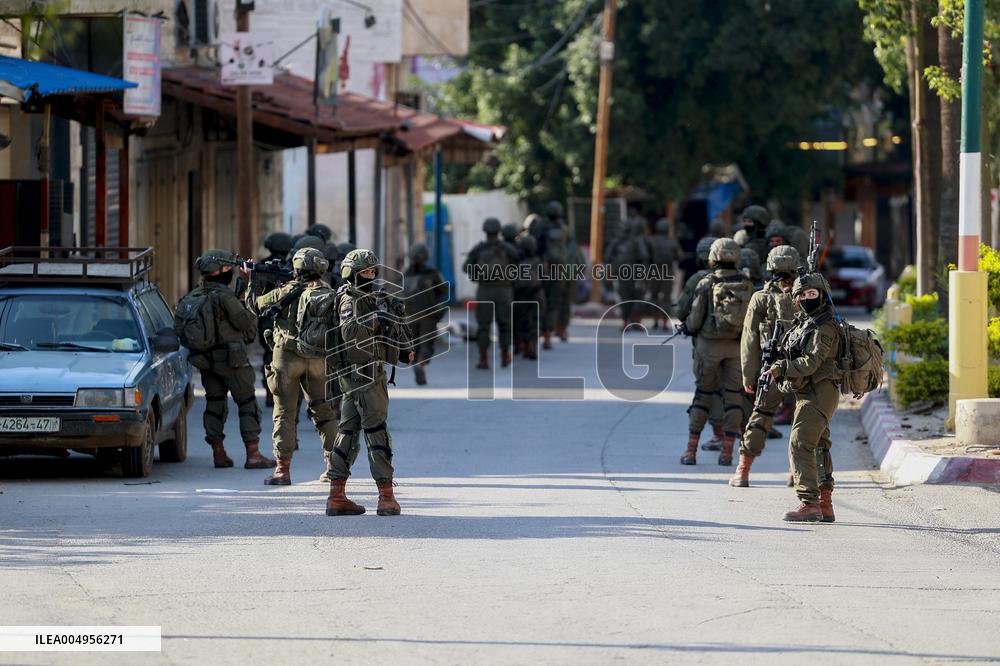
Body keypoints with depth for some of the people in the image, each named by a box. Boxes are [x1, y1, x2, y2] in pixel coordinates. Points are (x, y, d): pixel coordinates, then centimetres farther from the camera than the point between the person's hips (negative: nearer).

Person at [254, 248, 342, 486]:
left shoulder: (289, 291, -7)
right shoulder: (329, 293, 3)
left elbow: (256, 305, 4)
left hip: (288, 357, -4)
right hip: (319, 359, 4)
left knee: (285, 414, 1)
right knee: (324, 412, 14)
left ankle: (283, 469, -2)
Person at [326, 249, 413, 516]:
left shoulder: (368, 299, 20)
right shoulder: (350, 300, -11)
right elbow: (349, 332, -29)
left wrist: (401, 353, 15)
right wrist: (374, 321, -37)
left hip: (356, 376, 10)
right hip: (364, 374, -10)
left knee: (349, 432, 7)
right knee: (377, 433, -8)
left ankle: (337, 497, 7)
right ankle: (386, 497, -7)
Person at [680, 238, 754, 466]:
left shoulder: (706, 284, -9)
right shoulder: (746, 285, -1)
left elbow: (695, 321, -8)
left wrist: (688, 325, 14)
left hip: (709, 345, -1)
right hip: (737, 346, 1)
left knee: (702, 394, 9)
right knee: (733, 396, 7)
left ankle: (691, 450, 6)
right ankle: (727, 452, 3)